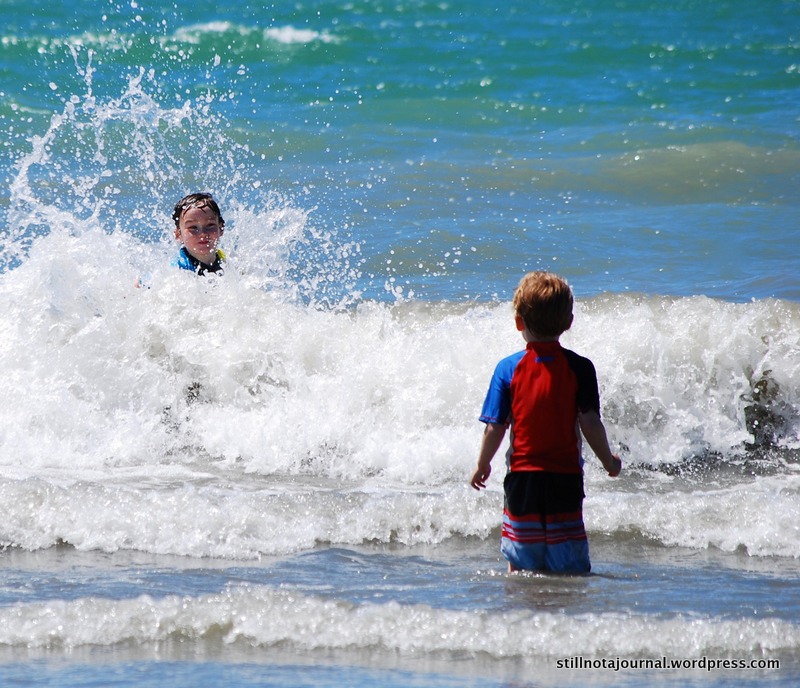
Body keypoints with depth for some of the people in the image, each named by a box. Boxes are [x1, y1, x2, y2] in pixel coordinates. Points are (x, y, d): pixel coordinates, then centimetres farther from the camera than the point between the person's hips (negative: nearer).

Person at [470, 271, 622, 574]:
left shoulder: (508, 368, -4)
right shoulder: (579, 368, -5)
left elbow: (495, 427, -3)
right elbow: (590, 423, -7)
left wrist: (482, 464, 13)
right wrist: (609, 461, 9)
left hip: (522, 477, 0)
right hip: (566, 478, 0)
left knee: (519, 566, 10)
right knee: (572, 570, 5)